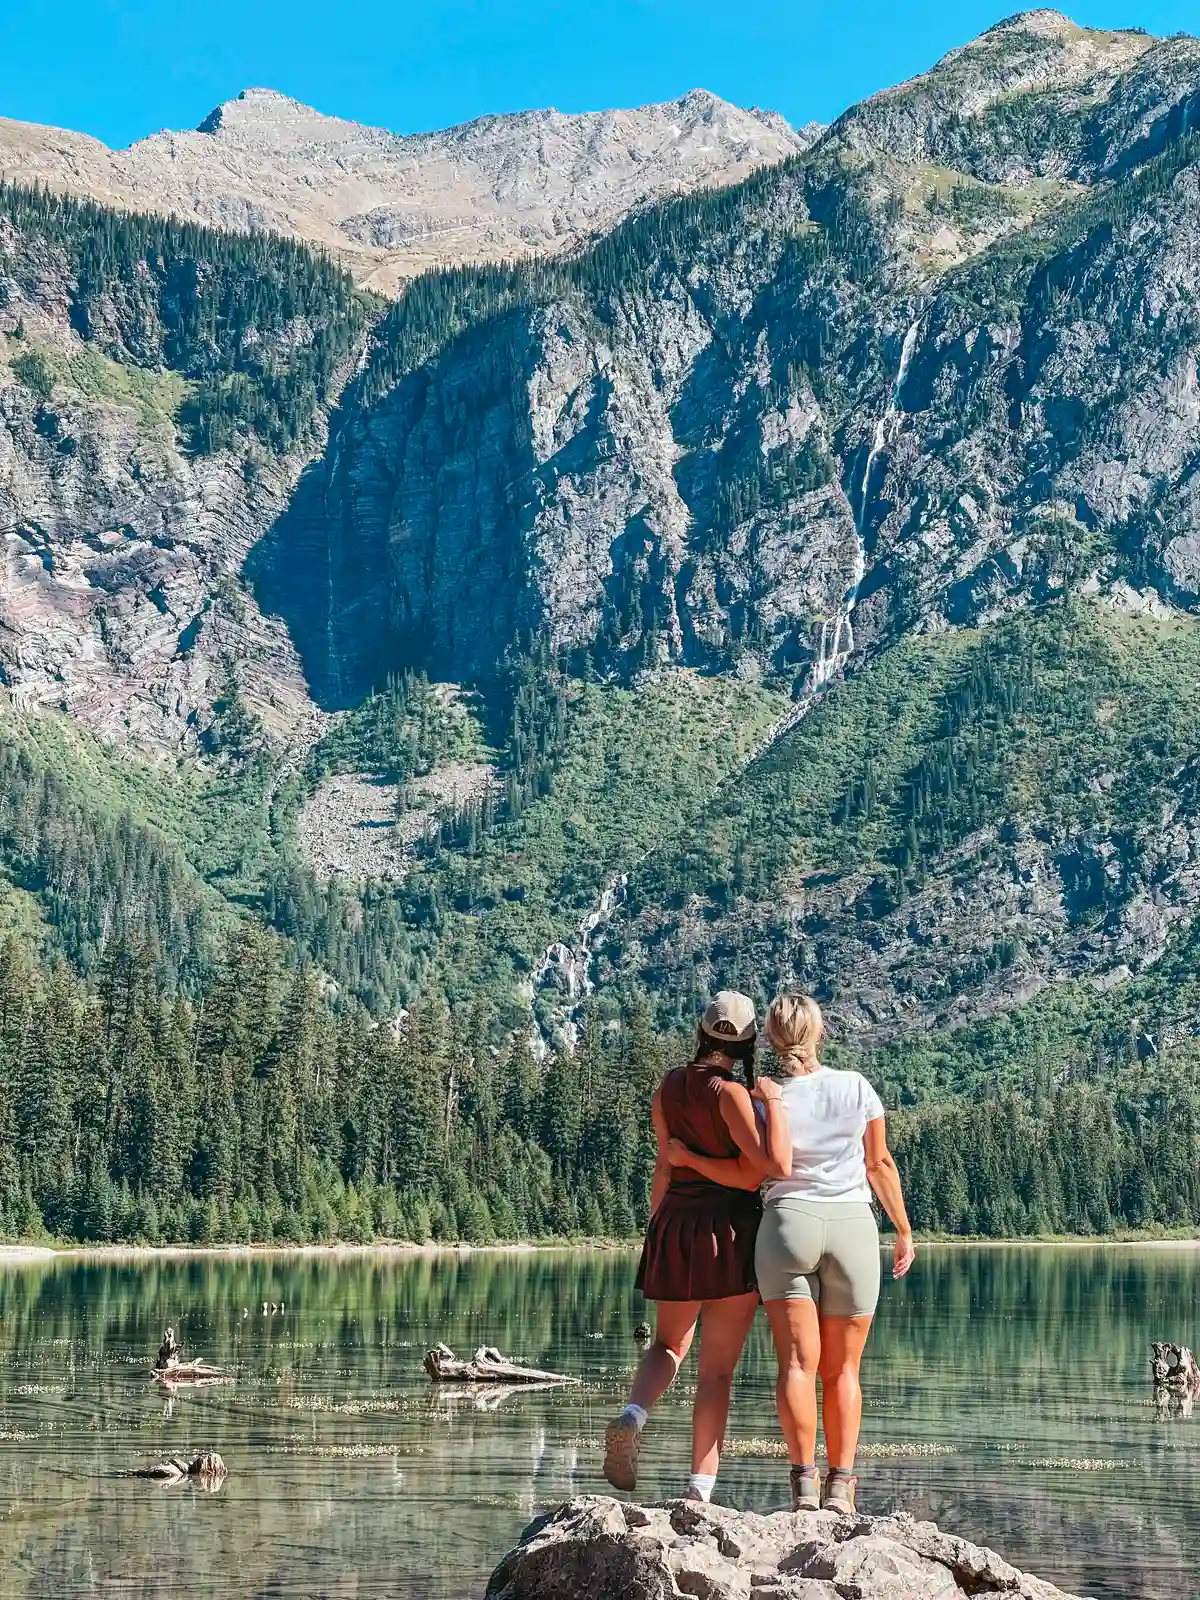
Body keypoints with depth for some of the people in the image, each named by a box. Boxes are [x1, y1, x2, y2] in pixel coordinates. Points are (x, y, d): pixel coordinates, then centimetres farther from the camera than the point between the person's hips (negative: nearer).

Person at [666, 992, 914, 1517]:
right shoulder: (857, 1088, 1)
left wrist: (686, 1157, 9)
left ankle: (804, 1480, -15)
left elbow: (745, 1174, -3)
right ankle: (840, 1485, 2)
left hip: (788, 1222, -1)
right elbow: (881, 1165, 6)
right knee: (842, 1369, 8)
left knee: (798, 1363, -3)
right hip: (853, 1227, 1)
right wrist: (904, 1230, 17)